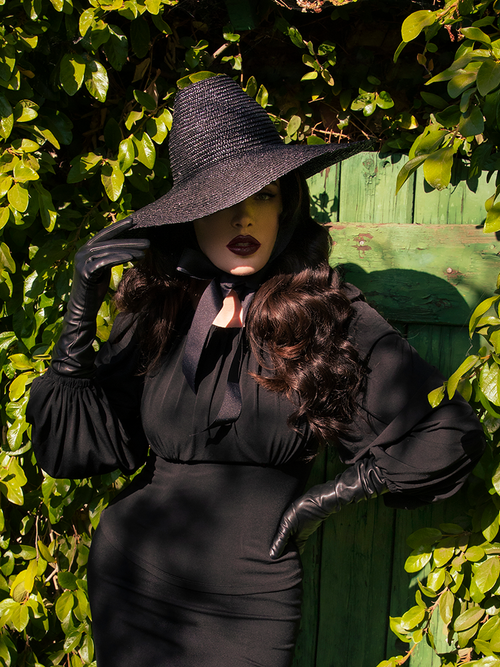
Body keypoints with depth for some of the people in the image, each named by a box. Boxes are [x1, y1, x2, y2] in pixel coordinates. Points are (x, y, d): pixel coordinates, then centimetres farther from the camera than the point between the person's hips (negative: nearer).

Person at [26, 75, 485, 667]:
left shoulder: (332, 317, -12)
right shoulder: (156, 308, -5)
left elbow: (451, 436, -5)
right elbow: (76, 446, -8)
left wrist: (331, 495, -7)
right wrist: (80, 309, -16)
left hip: (250, 607, -2)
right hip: (130, 580, 3)